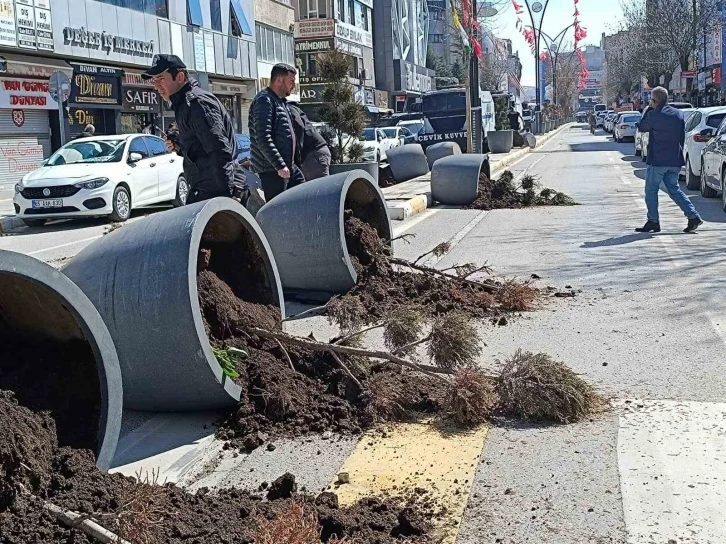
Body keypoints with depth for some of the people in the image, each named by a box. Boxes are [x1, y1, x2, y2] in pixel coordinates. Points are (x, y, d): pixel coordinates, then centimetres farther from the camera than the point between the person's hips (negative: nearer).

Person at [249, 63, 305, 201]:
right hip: (272, 169, -10)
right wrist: (280, 165, -24)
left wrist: (296, 161, 19)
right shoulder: (264, 101, -13)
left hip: (289, 166, 10)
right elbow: (263, 139, -22)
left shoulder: (281, 101, 19)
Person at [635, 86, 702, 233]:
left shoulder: (653, 114, -13)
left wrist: (649, 109, 7)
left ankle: (653, 222, 8)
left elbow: (641, 127, 5)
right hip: (675, 160, 6)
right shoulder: (678, 114, 8)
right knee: (674, 189, 15)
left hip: (657, 160, -6)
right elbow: (682, 137, 13)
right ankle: (693, 216, 5)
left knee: (651, 191, 6)